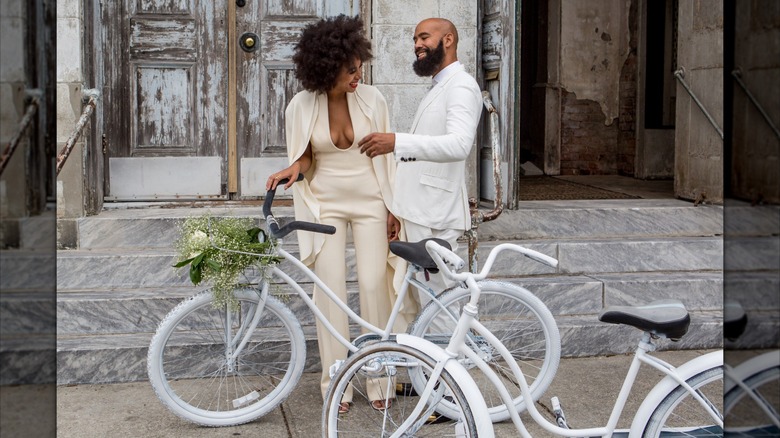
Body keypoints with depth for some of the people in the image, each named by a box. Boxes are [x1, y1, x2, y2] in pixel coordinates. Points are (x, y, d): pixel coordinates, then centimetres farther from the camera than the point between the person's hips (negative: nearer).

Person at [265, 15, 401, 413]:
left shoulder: (371, 99, -7)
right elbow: (305, 156, 4)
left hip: (369, 201, 0)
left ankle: (379, 381, 9)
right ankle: (336, 384, 7)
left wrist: (392, 209, 0)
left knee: (373, 286, -4)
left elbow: (385, 156, 0)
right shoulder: (301, 106, -7)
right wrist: (294, 168, -20)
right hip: (327, 204, 0)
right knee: (330, 289, -3)